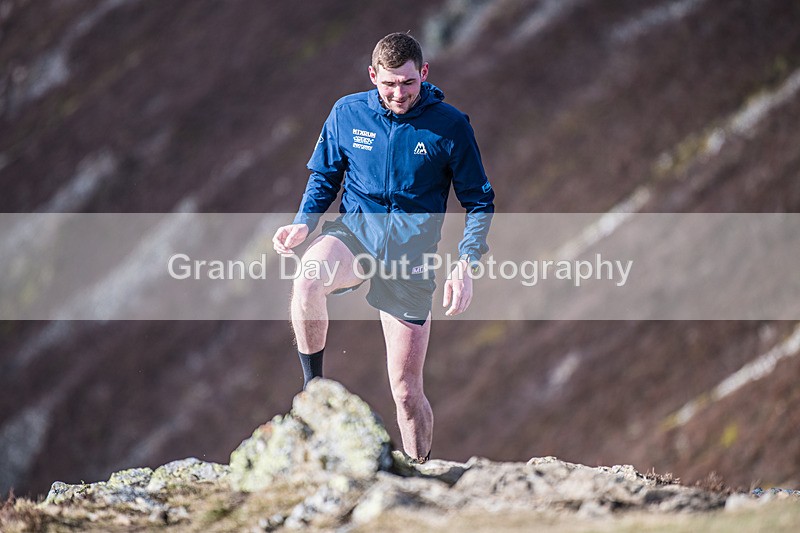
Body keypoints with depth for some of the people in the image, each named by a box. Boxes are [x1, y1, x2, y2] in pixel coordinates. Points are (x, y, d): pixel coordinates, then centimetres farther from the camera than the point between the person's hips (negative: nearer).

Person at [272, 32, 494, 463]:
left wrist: (466, 265, -10)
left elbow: (479, 202, 3)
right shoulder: (347, 113, 1)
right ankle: (313, 389, -18)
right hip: (353, 233, 1)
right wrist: (304, 224, -4)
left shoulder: (450, 126, -4)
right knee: (306, 280, -36)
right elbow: (324, 177, 15)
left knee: (407, 391, -1)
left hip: (411, 251, -1)